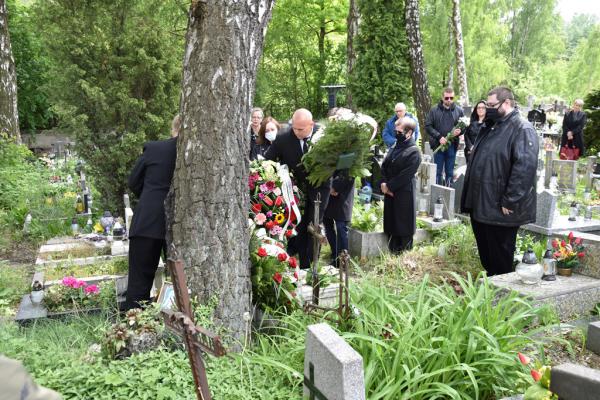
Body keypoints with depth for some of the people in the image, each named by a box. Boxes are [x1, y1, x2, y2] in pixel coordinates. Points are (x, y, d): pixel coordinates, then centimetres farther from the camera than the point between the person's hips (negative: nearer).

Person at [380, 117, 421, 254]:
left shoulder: (414, 152, -12)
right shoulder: (395, 148, 11)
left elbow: (405, 175, -17)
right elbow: (384, 166, 10)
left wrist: (389, 186, -13)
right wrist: (384, 183, -6)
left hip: (404, 194, -7)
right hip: (390, 193, 7)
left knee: (404, 228, 1)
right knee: (391, 227, 12)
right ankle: (393, 254, 23)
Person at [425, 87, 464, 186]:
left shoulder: (459, 110, 4)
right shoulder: (434, 110, -1)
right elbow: (428, 126, -3)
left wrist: (459, 131, -14)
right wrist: (439, 137, -13)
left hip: (452, 146, 1)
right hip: (438, 145, -1)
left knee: (450, 172, 8)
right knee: (438, 172, 6)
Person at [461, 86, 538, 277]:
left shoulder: (522, 130, -14)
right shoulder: (491, 127, 15)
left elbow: (525, 168, -23)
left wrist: (509, 202, -22)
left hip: (500, 209, -9)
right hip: (480, 204, 9)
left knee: (500, 258, 4)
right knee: (485, 253, 19)